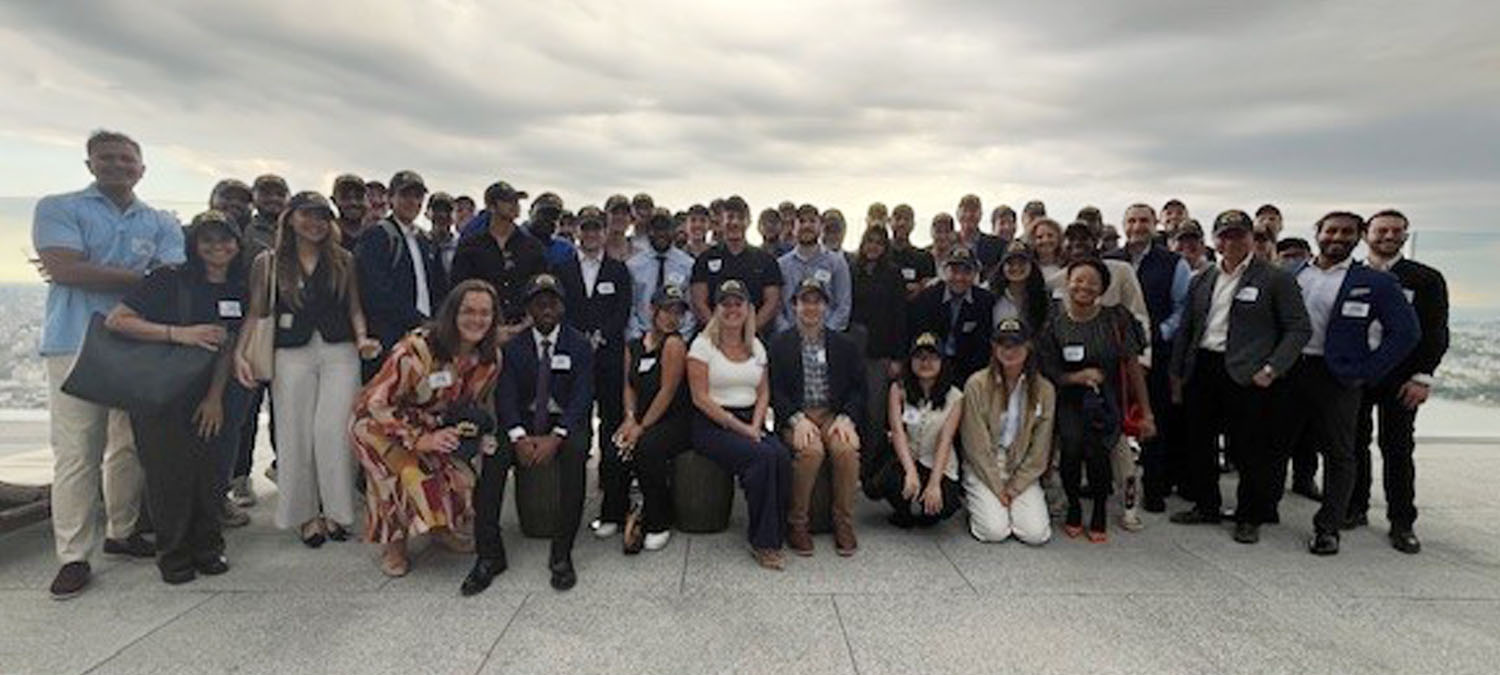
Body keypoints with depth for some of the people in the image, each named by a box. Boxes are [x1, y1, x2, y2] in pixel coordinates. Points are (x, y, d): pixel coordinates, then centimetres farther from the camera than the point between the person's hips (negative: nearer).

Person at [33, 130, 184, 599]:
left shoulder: (162, 224, 13)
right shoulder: (58, 208, 4)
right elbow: (66, 269, -11)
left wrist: (91, 275, -8)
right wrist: (139, 277, -6)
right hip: (78, 345, -3)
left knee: (132, 446, 9)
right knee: (77, 453, -3)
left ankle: (122, 532, 23)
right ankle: (74, 556, 4)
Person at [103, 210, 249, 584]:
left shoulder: (239, 290, 5)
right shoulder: (170, 280, -10)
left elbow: (227, 346, 6)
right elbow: (116, 320, -17)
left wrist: (215, 398, -1)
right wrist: (179, 333, -27)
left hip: (210, 396, 4)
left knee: (212, 472, 3)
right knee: (171, 475, -1)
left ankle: (207, 547, 20)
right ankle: (174, 556, 16)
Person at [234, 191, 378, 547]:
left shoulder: (343, 260, 8)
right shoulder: (268, 263, 5)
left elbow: (354, 308, 12)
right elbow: (256, 314, 5)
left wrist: (362, 338, -5)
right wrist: (239, 354, -6)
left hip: (340, 352, 0)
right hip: (292, 355, 0)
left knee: (333, 432, -6)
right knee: (296, 435, 4)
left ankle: (335, 510, 8)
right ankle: (305, 514, 17)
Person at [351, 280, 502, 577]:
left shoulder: (491, 357, -11)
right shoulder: (417, 348, -29)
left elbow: (481, 403, 5)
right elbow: (376, 404, -24)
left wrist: (484, 437, -14)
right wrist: (419, 441, -28)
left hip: (436, 428, 5)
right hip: (380, 425, -5)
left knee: (463, 480, -13)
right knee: (411, 474, -28)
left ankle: (441, 527, 19)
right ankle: (394, 544, 0)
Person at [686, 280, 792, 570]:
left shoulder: (756, 347, 14)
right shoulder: (703, 344, -3)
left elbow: (763, 393, 12)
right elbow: (701, 398, -9)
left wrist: (755, 426, -7)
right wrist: (739, 427, -14)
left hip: (750, 422, 5)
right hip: (712, 426, -5)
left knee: (782, 456, -25)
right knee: (762, 457, -29)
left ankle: (773, 537, -11)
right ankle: (762, 542, -15)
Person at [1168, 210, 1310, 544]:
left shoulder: (1275, 278, -2)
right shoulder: (1202, 280, 12)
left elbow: (1300, 328, -4)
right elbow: (1187, 328, 16)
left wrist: (1272, 369, -12)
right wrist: (1177, 372, 13)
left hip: (1247, 375, -5)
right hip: (1202, 370, 5)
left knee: (1249, 450, 2)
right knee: (1198, 442, 12)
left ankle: (1250, 517, 18)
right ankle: (1206, 505, 28)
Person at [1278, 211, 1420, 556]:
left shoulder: (1376, 282, -2)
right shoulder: (1292, 274, 7)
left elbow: (1406, 331, -4)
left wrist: (1364, 372, -10)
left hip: (1336, 378, -3)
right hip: (1287, 372, 3)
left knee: (1338, 455, 5)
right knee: (1276, 444, 11)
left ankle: (1327, 528, 15)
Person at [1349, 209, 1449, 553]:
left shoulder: (1426, 279, 2)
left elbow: (1436, 333, -1)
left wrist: (1422, 377, -9)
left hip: (1400, 380, -1)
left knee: (1397, 449, 2)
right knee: (1354, 444, 7)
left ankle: (1402, 523, 10)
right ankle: (1355, 509, 18)